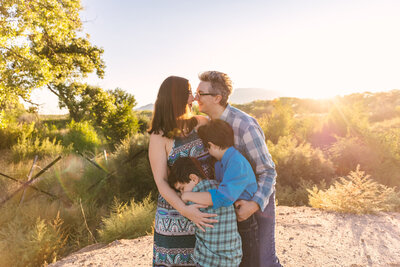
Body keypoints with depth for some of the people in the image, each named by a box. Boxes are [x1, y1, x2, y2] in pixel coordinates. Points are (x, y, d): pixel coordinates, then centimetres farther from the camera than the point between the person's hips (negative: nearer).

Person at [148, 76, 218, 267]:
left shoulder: (202, 123, -1)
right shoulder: (159, 137, -10)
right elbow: (161, 182, -14)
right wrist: (184, 210, -27)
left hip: (208, 208, 3)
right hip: (176, 212, -3)